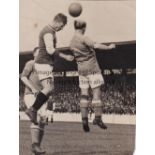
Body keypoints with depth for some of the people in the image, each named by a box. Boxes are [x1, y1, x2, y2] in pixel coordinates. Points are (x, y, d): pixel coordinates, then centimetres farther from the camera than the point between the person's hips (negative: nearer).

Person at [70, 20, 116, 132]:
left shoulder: (72, 42, 9)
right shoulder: (84, 39, -14)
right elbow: (96, 46, -25)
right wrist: (109, 47, -13)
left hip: (81, 69, 7)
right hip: (92, 68, -7)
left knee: (84, 94, 4)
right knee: (97, 92, -3)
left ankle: (84, 119, -4)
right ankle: (98, 118, -7)